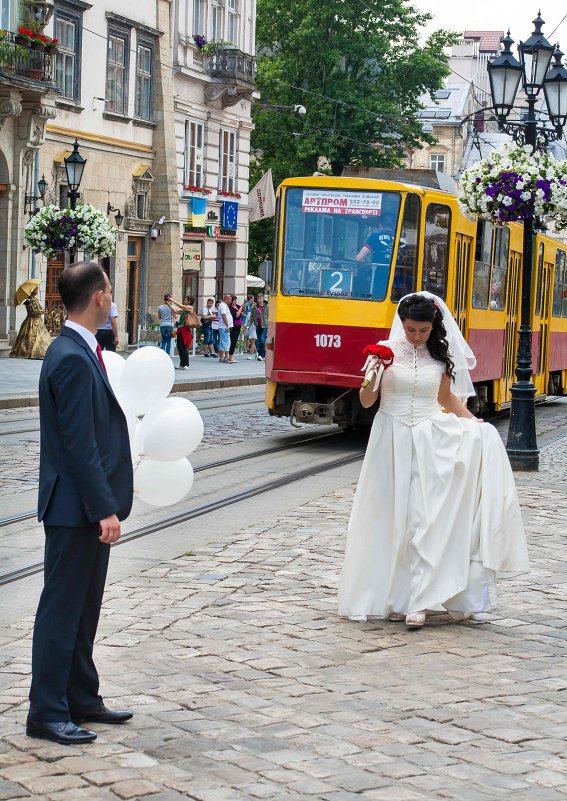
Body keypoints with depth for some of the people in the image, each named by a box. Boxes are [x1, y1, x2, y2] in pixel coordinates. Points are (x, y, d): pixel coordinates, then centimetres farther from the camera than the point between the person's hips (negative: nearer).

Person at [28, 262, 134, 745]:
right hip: (75, 507, -10)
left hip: (87, 506, 10)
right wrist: (104, 509, -22)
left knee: (83, 609, 17)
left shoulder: (79, 351, 12)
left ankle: (81, 699, 28)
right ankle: (47, 713, 5)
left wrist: (106, 504, 21)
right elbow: (79, 444, -23)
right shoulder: (73, 360, -20)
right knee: (61, 609, -2)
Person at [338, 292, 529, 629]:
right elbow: (366, 402, 0)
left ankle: (418, 601, -10)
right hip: (392, 440, -1)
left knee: (426, 519, -8)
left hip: (430, 441, 1)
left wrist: (474, 422, 8)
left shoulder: (441, 356, 5)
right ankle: (393, 596, 10)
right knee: (391, 518, 2)